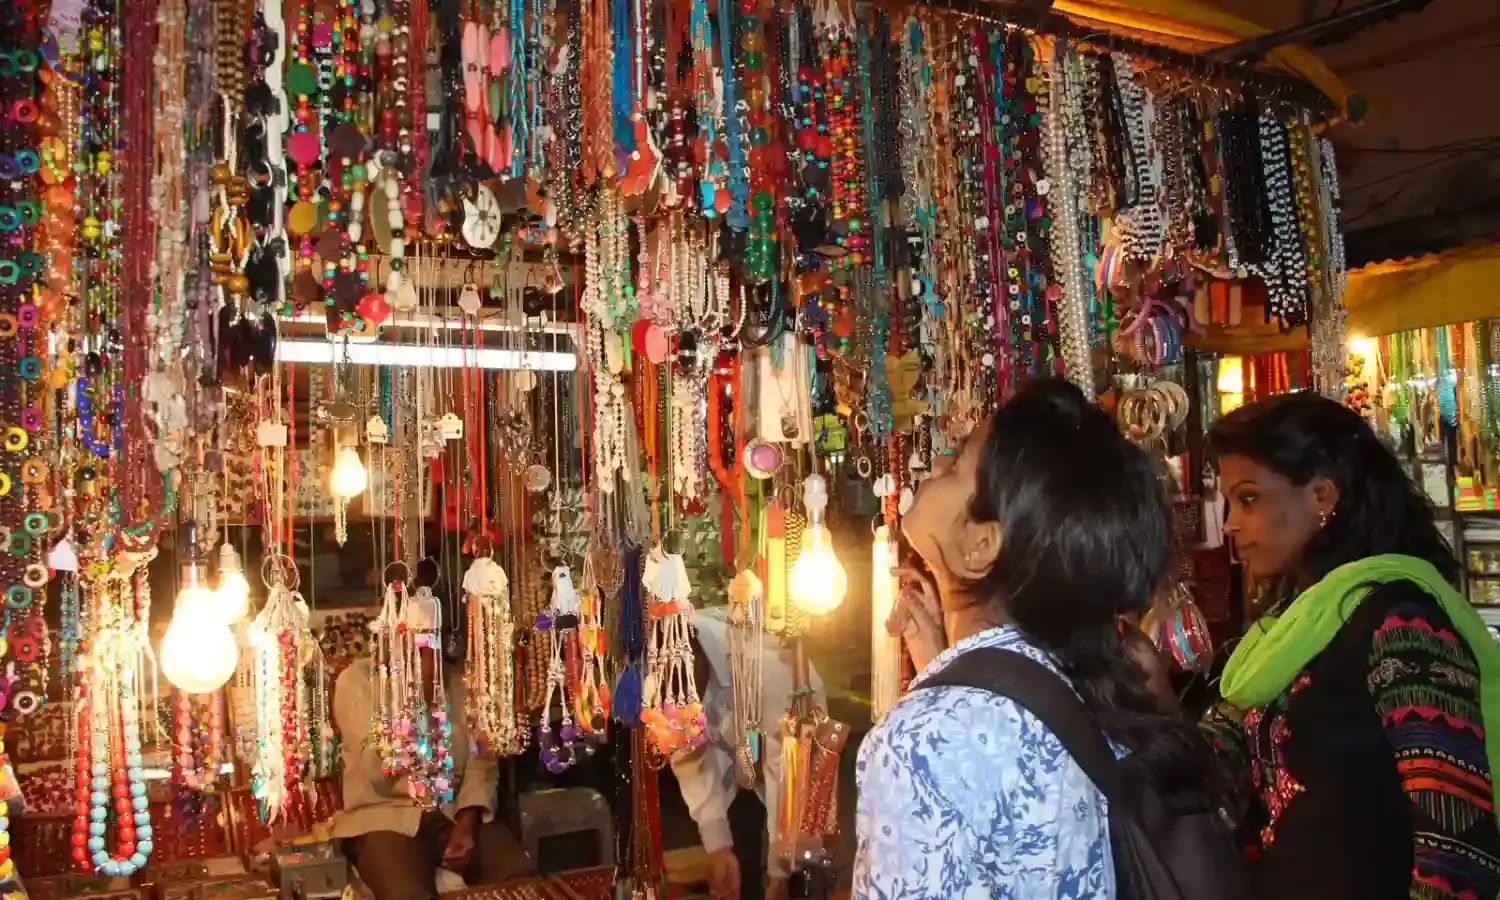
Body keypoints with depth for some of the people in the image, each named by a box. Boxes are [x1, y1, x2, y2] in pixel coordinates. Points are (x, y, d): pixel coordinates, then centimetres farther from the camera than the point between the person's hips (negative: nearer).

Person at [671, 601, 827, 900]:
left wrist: (779, 870, -26)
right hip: (732, 770, 4)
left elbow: (785, 768, -31)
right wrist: (717, 844, -19)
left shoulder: (767, 664, -39)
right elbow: (692, 758, -14)